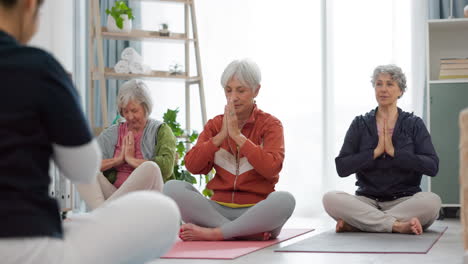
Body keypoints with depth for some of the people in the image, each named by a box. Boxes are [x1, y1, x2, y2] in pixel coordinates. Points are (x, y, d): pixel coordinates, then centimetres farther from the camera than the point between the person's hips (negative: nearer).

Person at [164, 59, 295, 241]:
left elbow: (271, 168, -14)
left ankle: (212, 233, -27)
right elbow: (192, 166, 0)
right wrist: (222, 135, -7)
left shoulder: (270, 124, 4)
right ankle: (250, 232, -28)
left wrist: (237, 135, -11)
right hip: (219, 208, 3)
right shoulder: (215, 125, 14)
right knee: (172, 187, -22)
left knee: (284, 200, -35)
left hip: (256, 210, -3)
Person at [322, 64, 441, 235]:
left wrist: (394, 152, -14)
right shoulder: (360, 124, 7)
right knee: (330, 199, -28)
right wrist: (375, 152, -12)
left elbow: (432, 166, -8)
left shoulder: (414, 124, 5)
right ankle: (398, 225, -28)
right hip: (367, 200, 0)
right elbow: (342, 168, -3)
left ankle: (356, 223, -26)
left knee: (432, 201, -33)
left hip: (405, 200, 0)